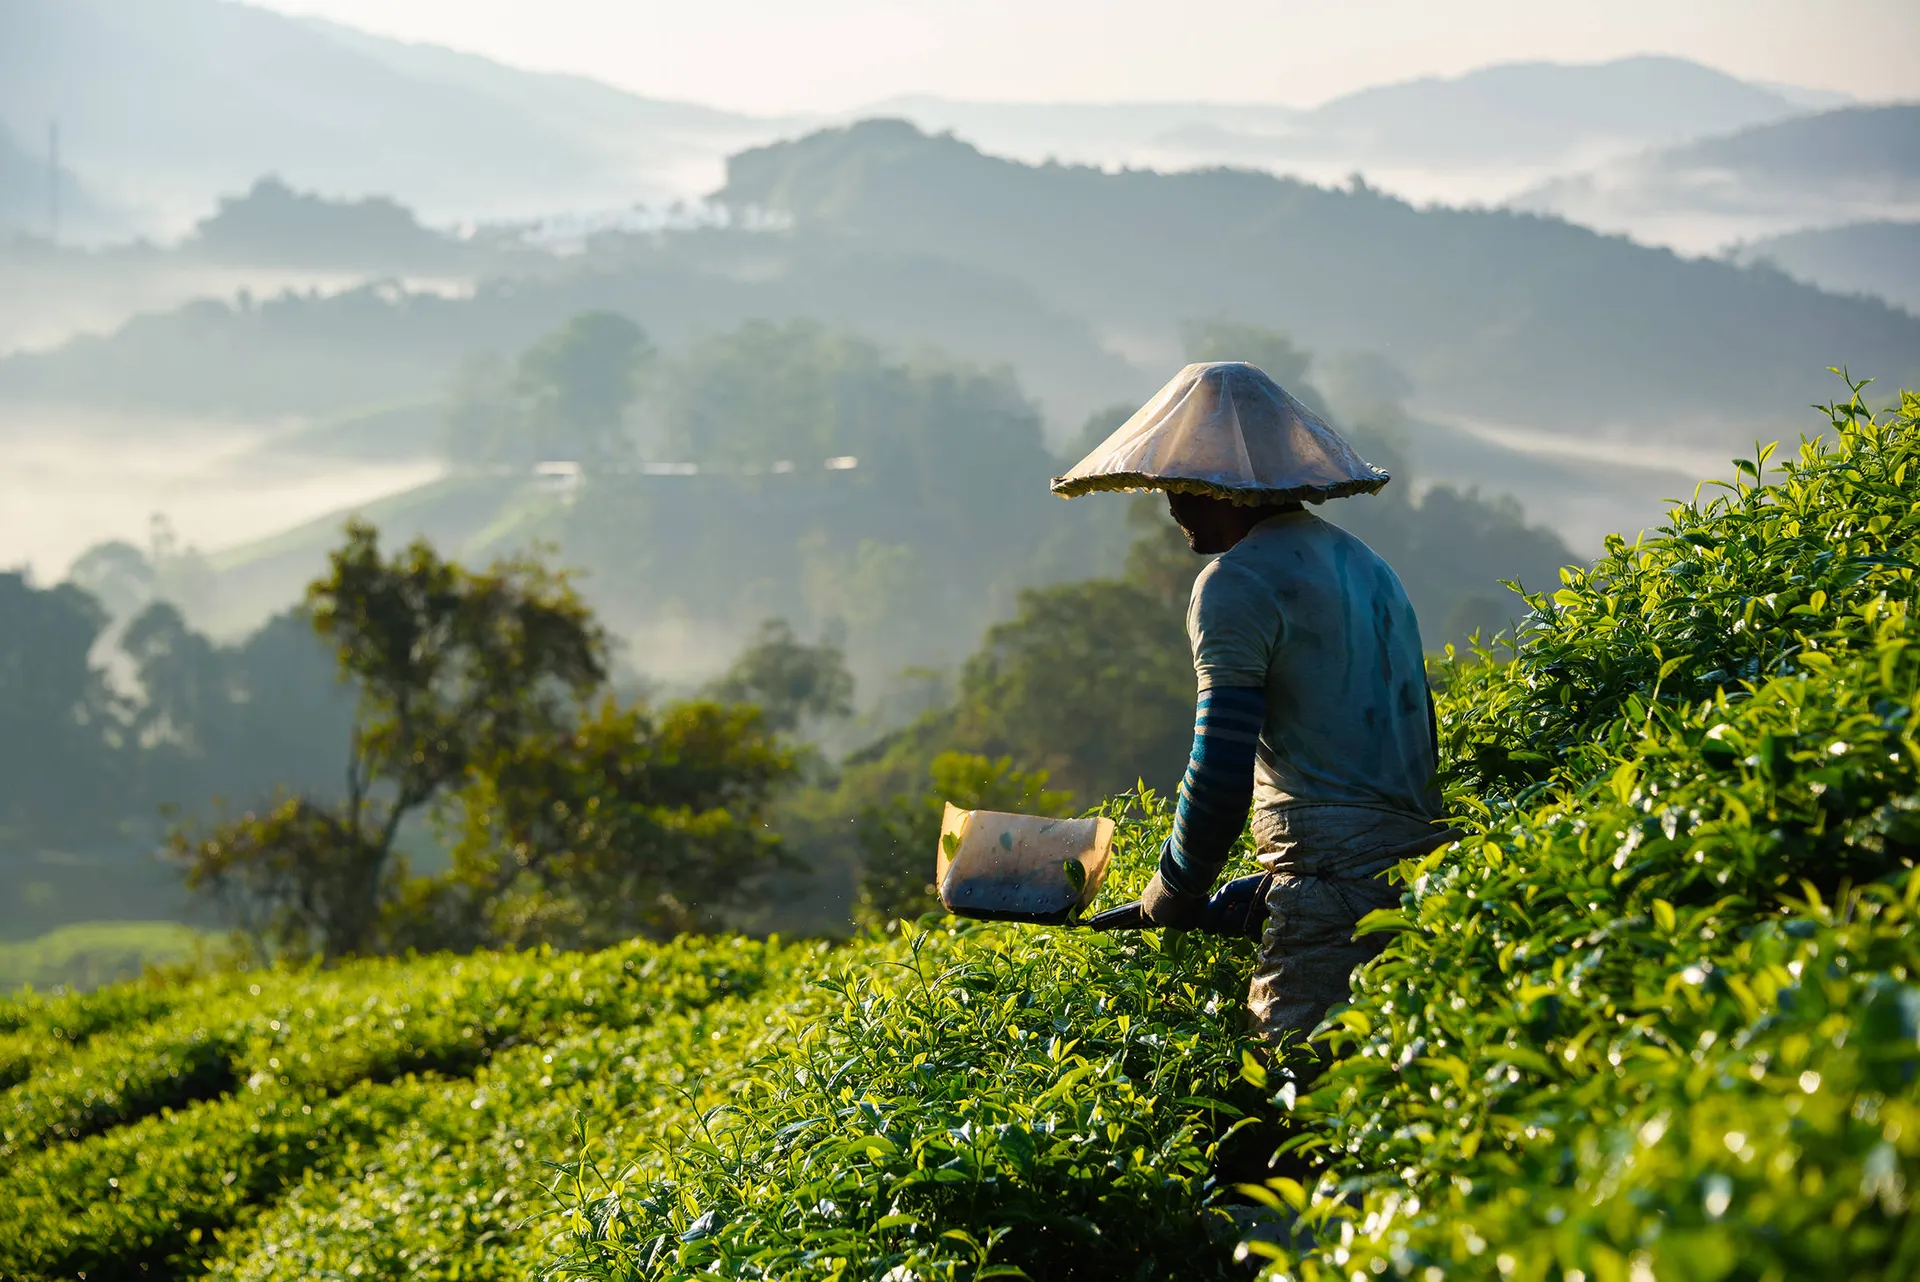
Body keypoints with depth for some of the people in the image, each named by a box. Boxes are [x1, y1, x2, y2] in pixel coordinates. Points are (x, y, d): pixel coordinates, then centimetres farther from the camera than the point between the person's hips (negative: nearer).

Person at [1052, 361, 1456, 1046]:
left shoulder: (1238, 581, -7)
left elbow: (1220, 767, -13)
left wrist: (1174, 890, 3)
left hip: (1337, 883, -9)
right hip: (1422, 863, 9)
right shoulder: (1369, 566, 22)